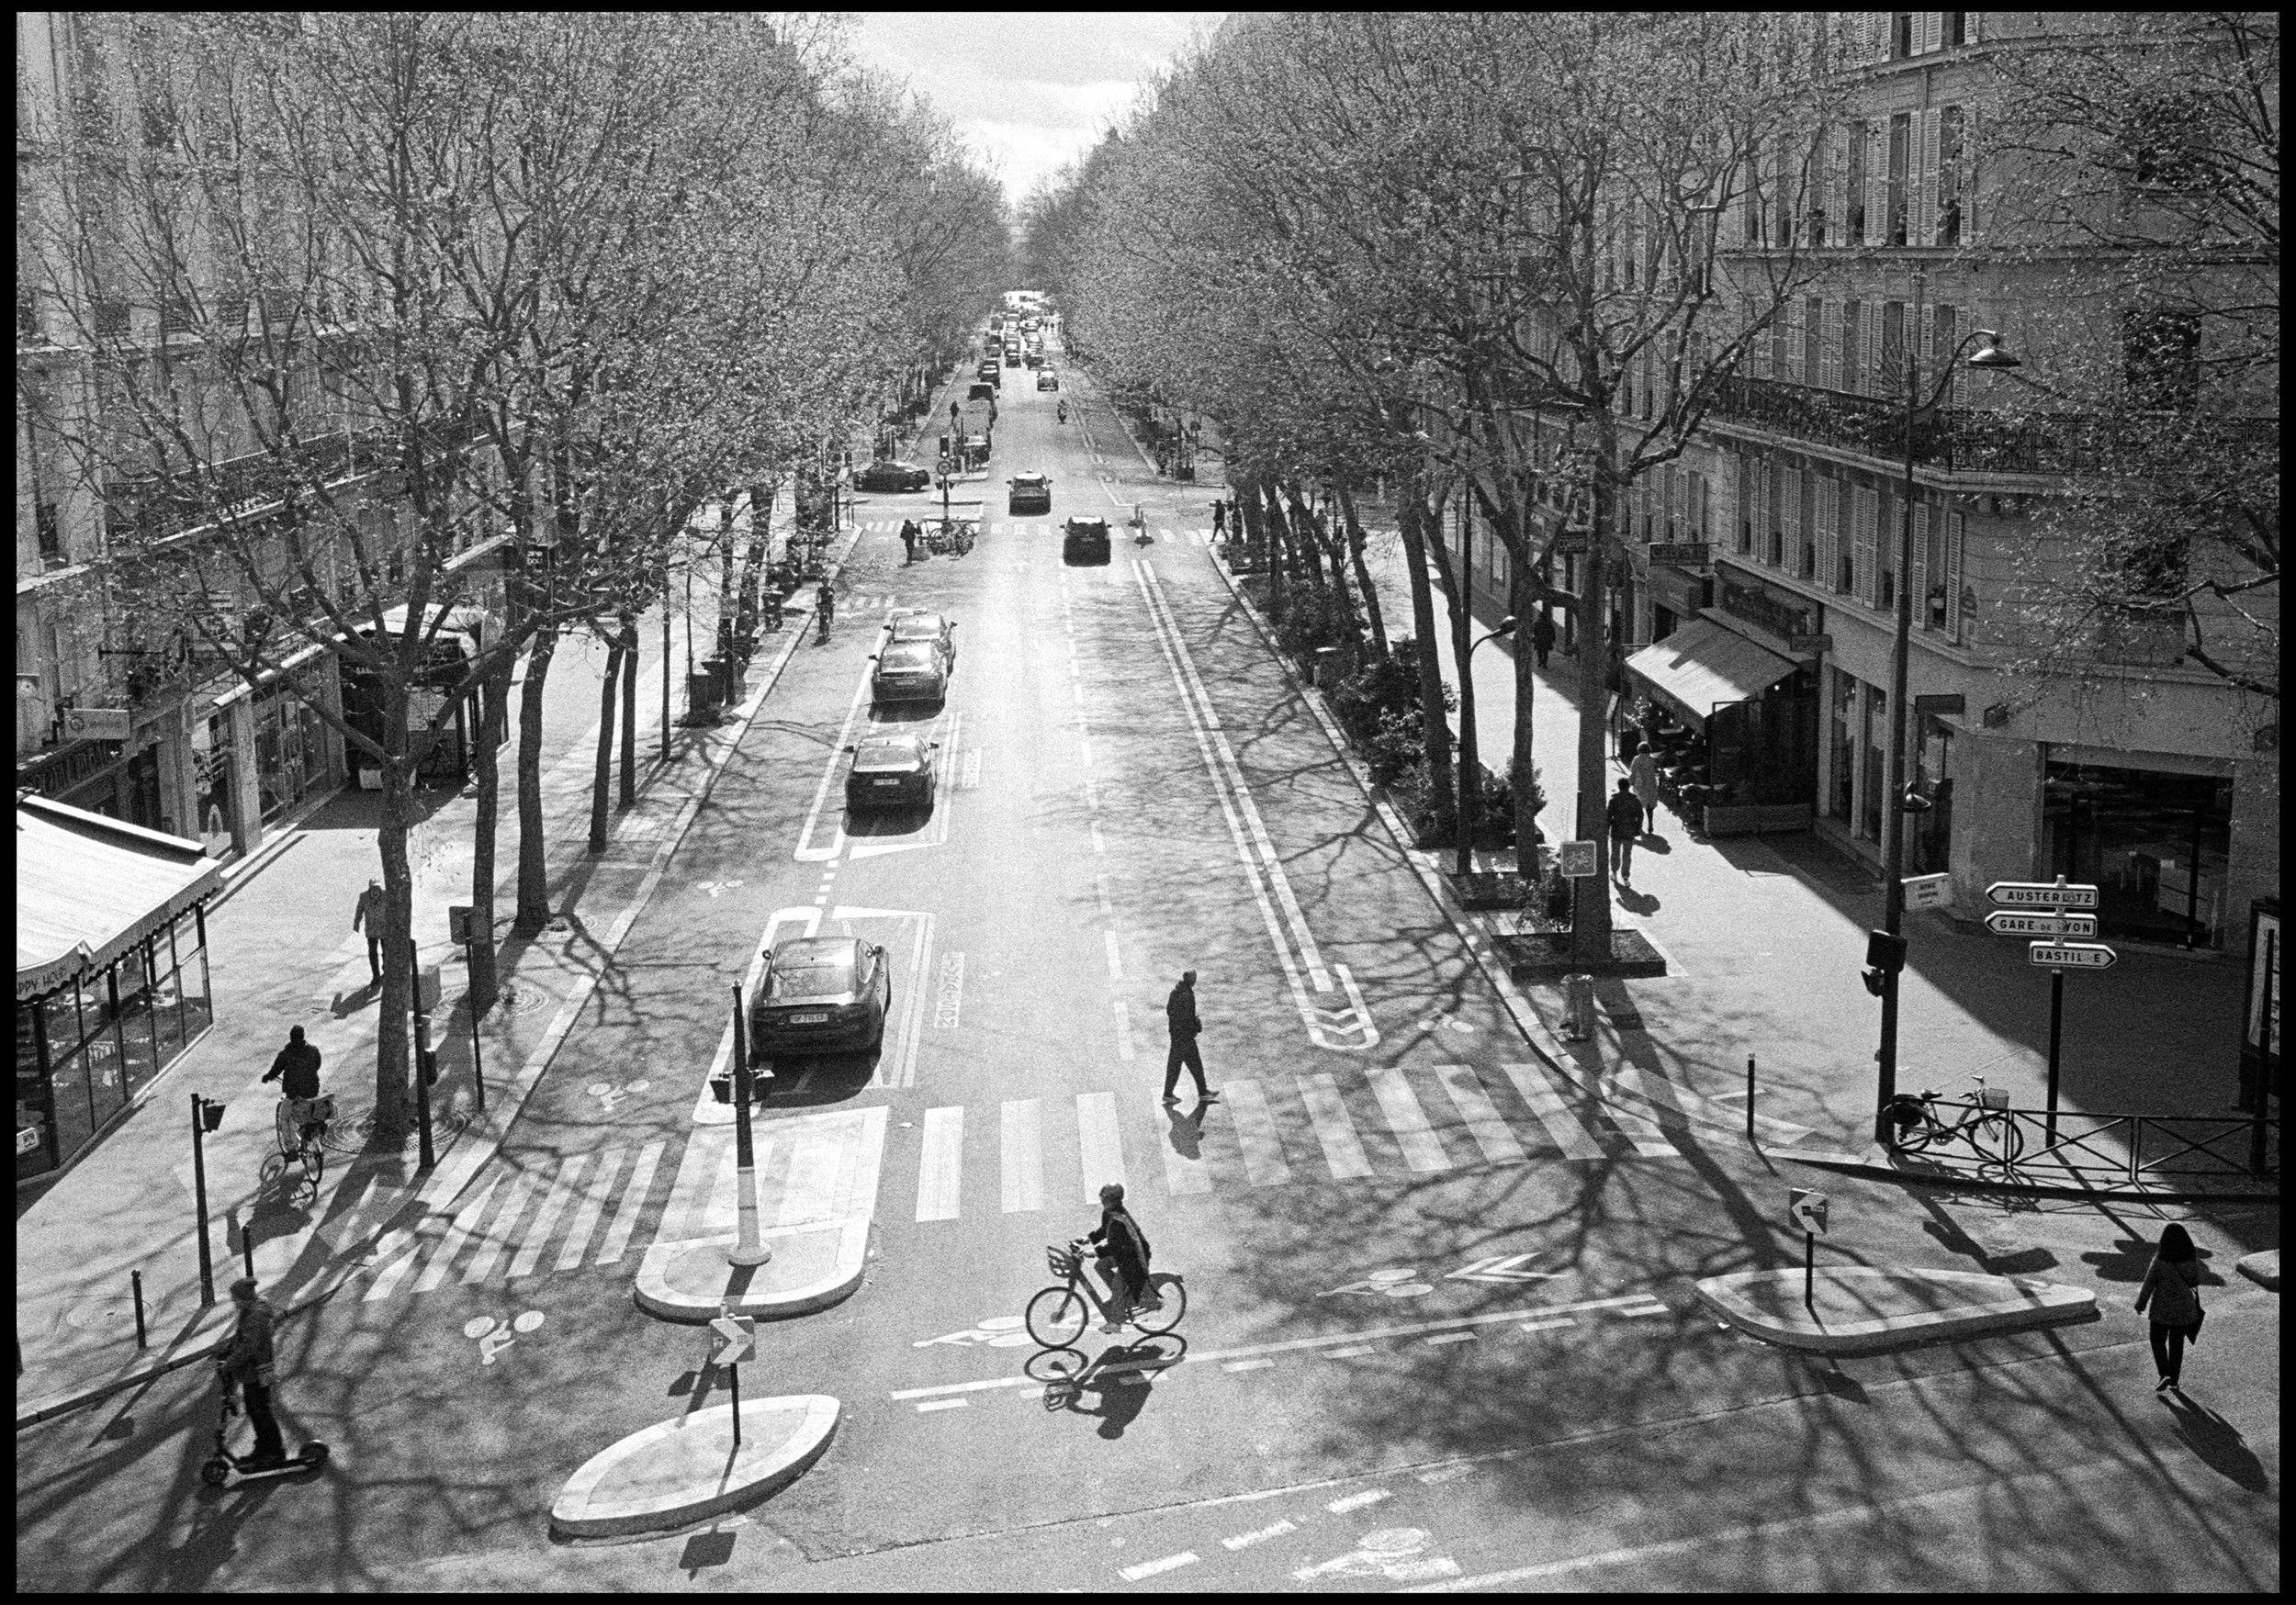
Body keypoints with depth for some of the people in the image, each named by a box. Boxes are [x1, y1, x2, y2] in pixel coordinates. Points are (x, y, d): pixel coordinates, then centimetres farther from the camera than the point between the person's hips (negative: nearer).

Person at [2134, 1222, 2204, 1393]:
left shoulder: (2160, 1261, -23)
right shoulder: (2192, 1259, -12)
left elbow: (2148, 1285, -13)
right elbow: (2196, 1281, 4)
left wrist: (2140, 1305, 2)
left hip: (2162, 1310, -4)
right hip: (2184, 1309, 4)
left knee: (2158, 1342, 15)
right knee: (2177, 1344, 18)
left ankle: (2165, 1375, -2)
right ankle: (2174, 1382, 25)